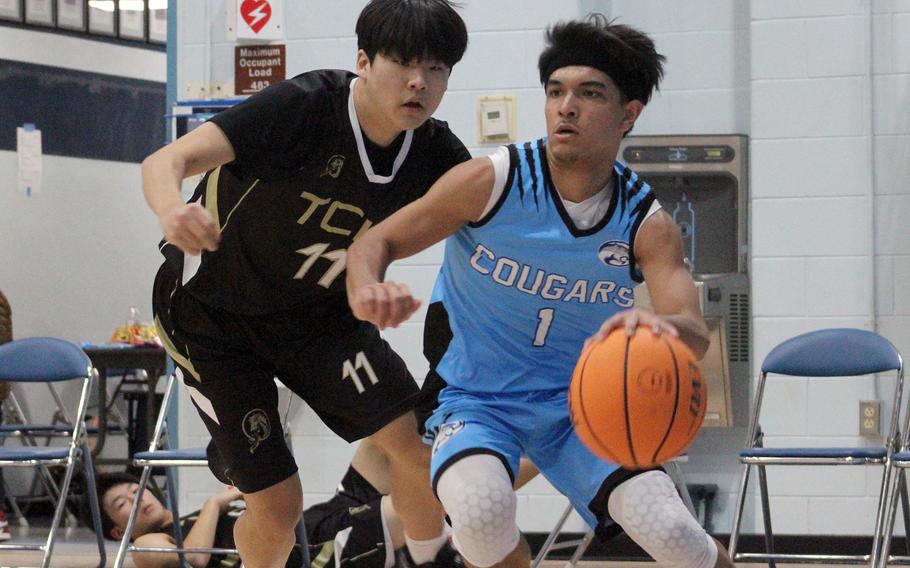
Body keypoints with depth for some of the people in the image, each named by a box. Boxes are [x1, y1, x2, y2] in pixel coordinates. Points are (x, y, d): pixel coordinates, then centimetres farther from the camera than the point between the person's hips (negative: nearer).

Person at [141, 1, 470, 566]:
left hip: (317, 309, 4)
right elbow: (165, 161, -39)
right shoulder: (305, 106, -31)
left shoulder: (436, 155, -16)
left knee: (420, 449, -15)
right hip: (212, 312, -4)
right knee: (276, 504, -6)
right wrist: (173, 209, -61)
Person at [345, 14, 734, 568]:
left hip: (578, 403, 1)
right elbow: (378, 240, -7)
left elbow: (694, 332, -26)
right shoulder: (492, 182, -15)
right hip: (476, 400, -1)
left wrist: (662, 328, -52)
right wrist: (367, 291, -32)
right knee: (481, 510, -33)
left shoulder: (647, 224, -11)